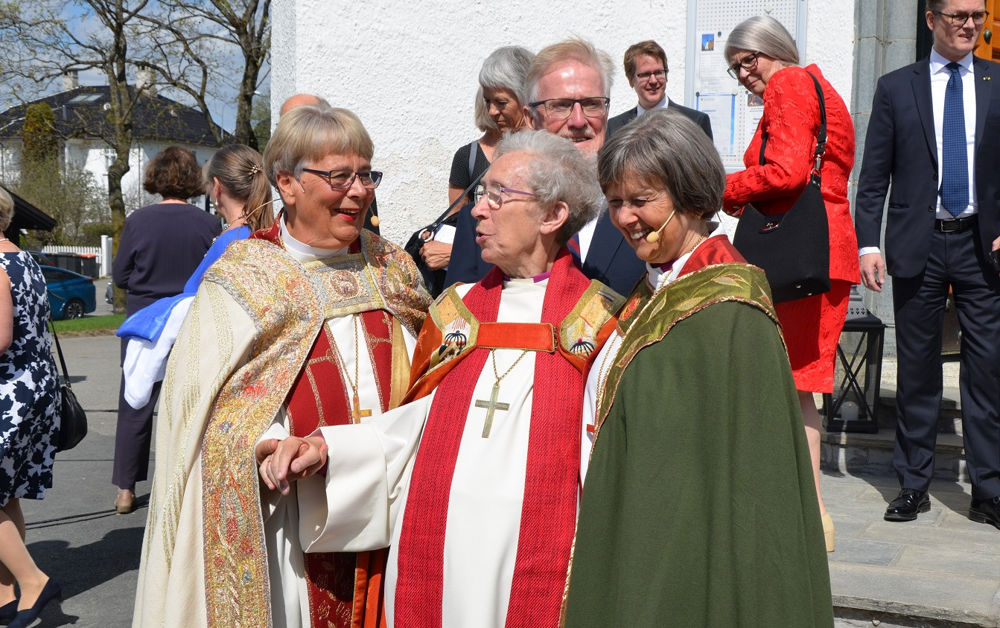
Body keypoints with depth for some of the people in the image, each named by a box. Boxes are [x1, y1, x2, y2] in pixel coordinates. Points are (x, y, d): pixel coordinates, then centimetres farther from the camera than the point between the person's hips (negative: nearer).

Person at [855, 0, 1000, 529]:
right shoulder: (896, 87, 6)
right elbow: (874, 176, 3)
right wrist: (868, 242, -6)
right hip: (918, 245, 0)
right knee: (917, 368, 6)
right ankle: (913, 484, 17)